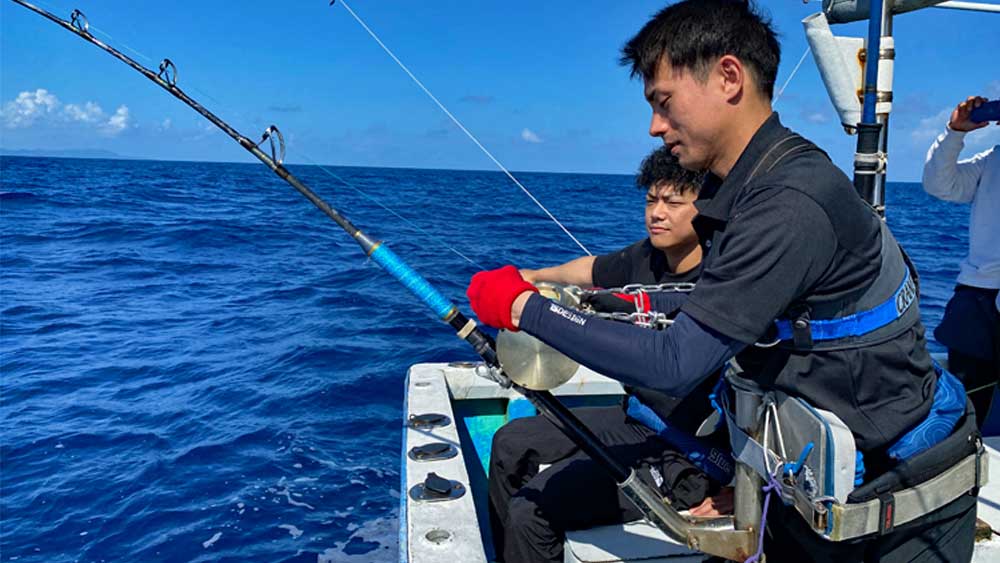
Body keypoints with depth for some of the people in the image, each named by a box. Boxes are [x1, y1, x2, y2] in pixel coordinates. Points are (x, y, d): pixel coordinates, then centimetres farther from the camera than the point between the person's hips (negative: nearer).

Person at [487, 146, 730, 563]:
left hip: (681, 458, -9)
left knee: (531, 509, -19)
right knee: (510, 444, 16)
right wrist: (534, 276, 33)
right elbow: (592, 271, 19)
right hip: (633, 420, 9)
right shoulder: (646, 258, -1)